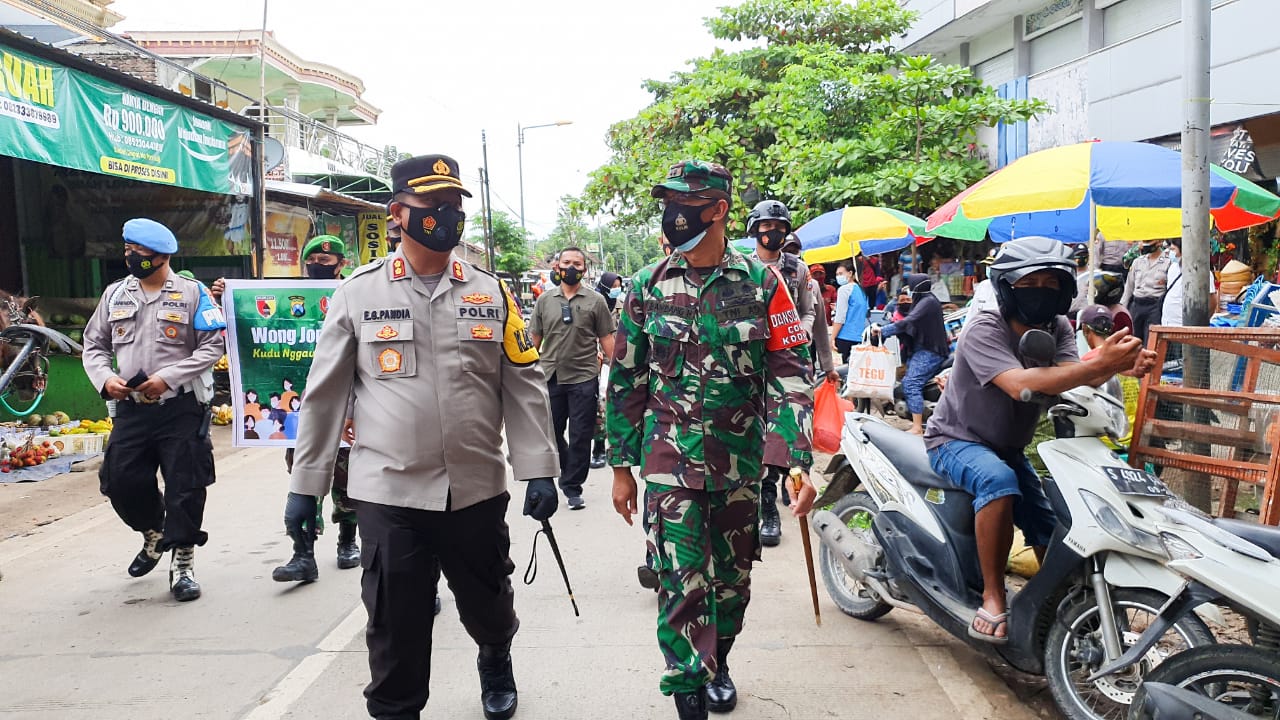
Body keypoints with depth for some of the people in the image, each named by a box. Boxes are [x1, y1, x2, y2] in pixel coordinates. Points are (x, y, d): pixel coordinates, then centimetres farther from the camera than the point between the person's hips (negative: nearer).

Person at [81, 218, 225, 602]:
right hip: (131, 409, 5)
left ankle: (182, 565, 11)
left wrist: (168, 377, -16)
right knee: (120, 482, 5)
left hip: (181, 408, -4)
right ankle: (155, 534, 35)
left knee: (184, 487, -2)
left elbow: (215, 344, -8)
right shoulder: (115, 294, 10)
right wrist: (105, 378, -4)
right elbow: (94, 345, 16)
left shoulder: (192, 292, -4)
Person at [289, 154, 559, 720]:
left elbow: (524, 387, 4)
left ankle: (496, 664, 51)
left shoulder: (492, 293, 5)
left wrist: (538, 470, -2)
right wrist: (305, 484, 3)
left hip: (479, 491, 2)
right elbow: (324, 396, 3)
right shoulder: (358, 293, 1)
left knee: (488, 605, 19)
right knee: (395, 629, 6)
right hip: (389, 493, -2)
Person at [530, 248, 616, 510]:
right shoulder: (544, 300, 8)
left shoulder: (596, 301, 2)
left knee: (580, 437, 3)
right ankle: (568, 473, 33)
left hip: (584, 378, -2)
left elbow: (606, 338, 3)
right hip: (550, 378, 2)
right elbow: (535, 339, 11)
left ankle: (572, 488, 16)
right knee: (550, 433, 10)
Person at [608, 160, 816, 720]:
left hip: (741, 462, 1)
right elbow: (625, 381, 4)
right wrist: (621, 466, 5)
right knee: (682, 580, -7)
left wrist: (800, 461, -14)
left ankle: (718, 662, 41)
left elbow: (789, 374, -5)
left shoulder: (760, 284, -3)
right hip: (670, 463, -1)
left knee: (732, 574, 16)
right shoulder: (647, 287, 0)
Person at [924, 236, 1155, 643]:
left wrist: (1120, 366, -42)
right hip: (956, 442, -7)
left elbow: (1073, 381, -21)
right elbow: (1021, 385, -41)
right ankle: (992, 599, -27)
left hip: (1008, 449, 7)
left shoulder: (1057, 328, -2)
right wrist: (1099, 363, -50)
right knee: (999, 480, -37)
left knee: (1054, 536, -2)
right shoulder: (984, 331, -24)